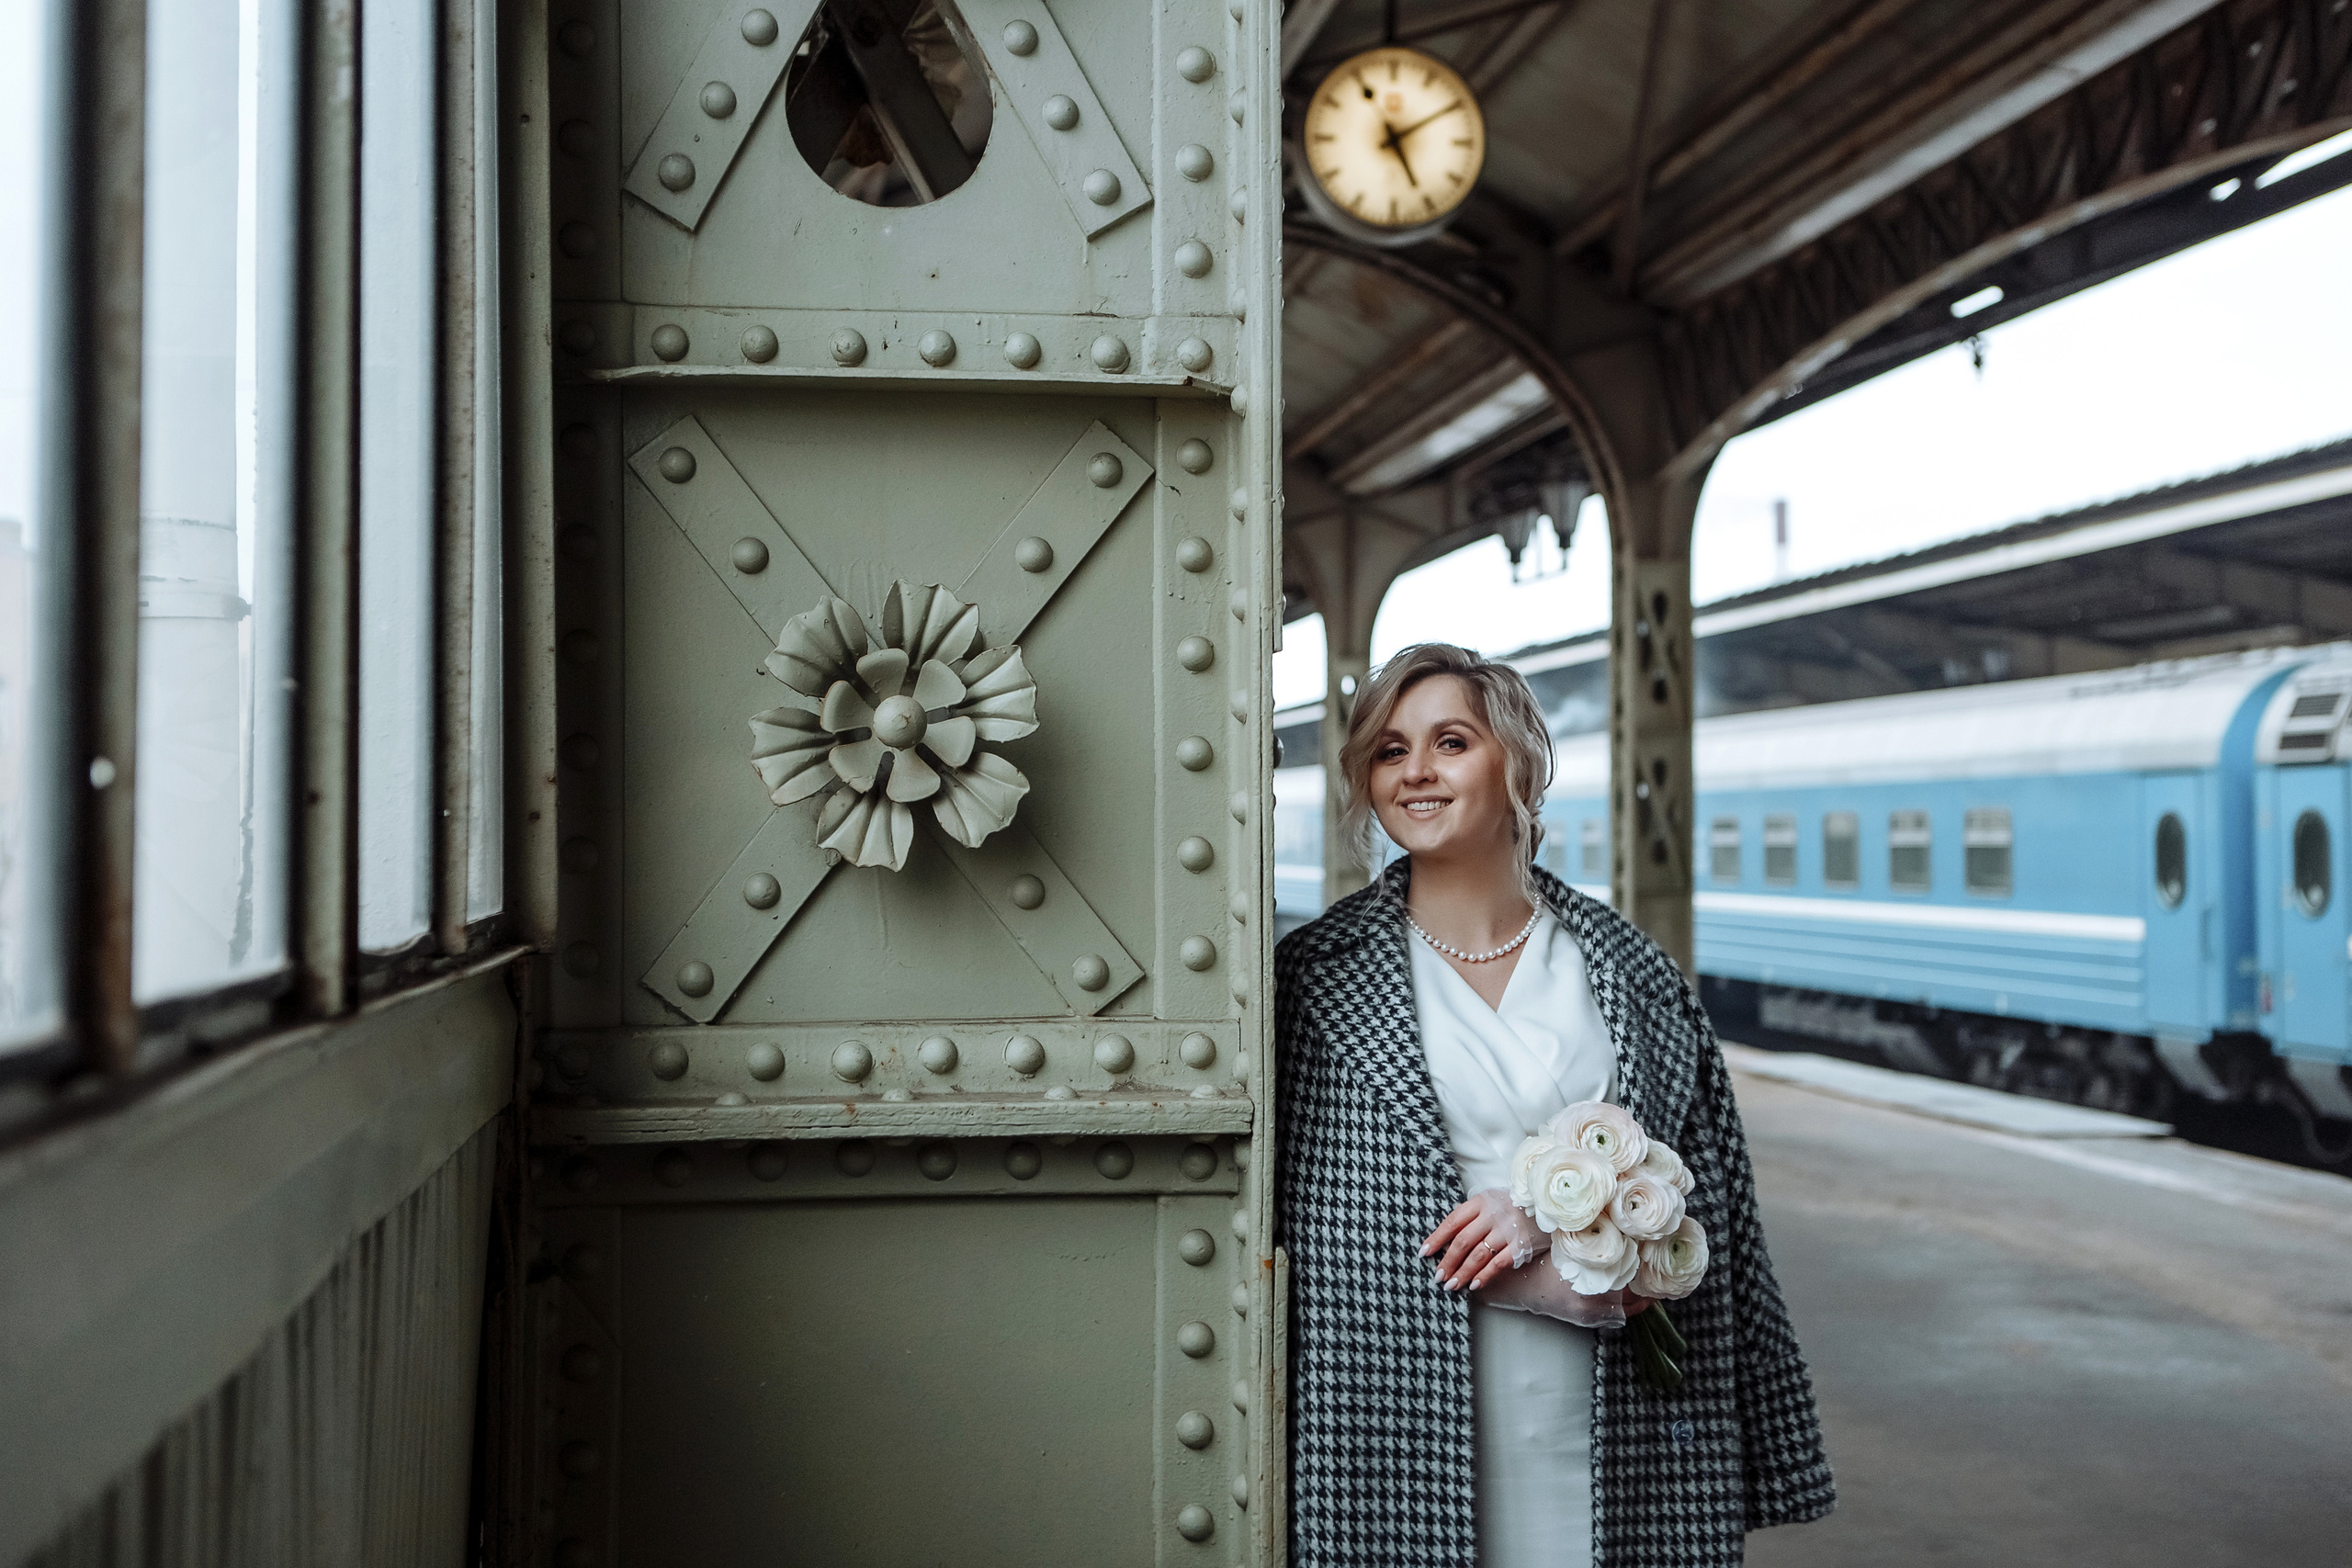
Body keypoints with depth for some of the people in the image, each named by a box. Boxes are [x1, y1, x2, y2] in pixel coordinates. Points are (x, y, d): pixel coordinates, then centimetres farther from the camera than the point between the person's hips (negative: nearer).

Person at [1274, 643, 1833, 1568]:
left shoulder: (1625, 971, 6)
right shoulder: (1318, 977, -1)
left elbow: (1706, 1188, 7)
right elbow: (1311, 1226, -7)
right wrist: (1556, 1285, -13)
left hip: (1608, 1422, 2)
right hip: (1412, 1430, -2)